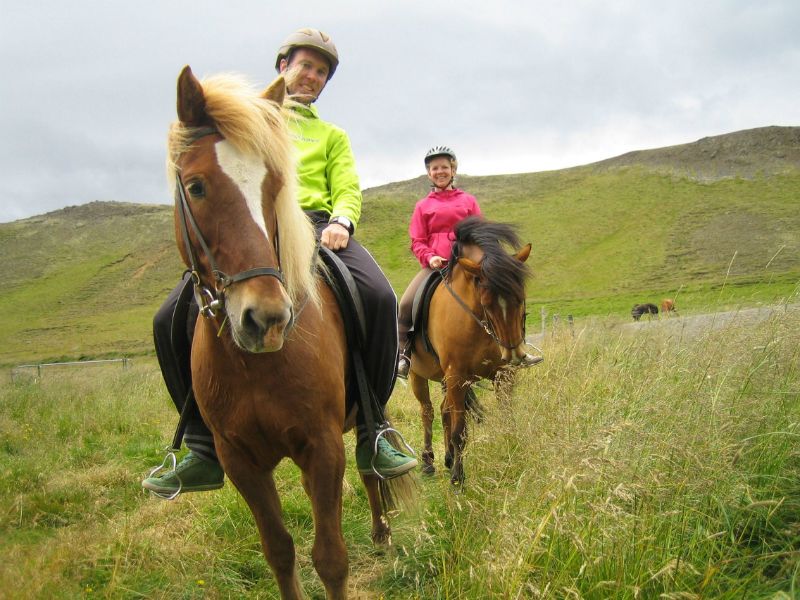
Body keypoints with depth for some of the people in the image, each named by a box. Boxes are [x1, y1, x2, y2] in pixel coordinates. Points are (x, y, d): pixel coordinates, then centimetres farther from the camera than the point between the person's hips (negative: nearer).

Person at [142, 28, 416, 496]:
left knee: (380, 298, -30)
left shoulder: (332, 135, 29)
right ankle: (207, 452, -8)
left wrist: (342, 221, -11)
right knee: (172, 320, -19)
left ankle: (371, 438, -20)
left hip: (316, 226, 0)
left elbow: (347, 188, 13)